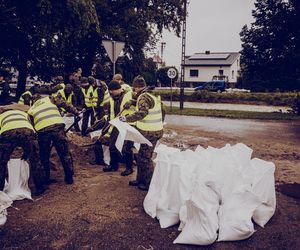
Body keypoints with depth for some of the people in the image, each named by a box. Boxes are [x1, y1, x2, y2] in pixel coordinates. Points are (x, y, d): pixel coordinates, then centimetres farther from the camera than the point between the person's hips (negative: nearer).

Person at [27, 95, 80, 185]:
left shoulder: (30, 110, 28)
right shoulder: (49, 99, 24)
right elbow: (64, 104, 10)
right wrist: (76, 113, 10)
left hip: (42, 131, 1)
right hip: (57, 127, -1)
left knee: (44, 157, 20)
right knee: (65, 154, 11)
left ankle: (46, 179, 28)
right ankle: (69, 178, 17)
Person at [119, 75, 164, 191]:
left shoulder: (144, 97, -15)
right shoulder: (153, 95, 15)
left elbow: (142, 113, -32)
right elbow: (162, 112, 21)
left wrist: (127, 118, -26)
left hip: (150, 133, -10)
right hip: (156, 129, 10)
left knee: (145, 158, 0)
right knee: (141, 156, 18)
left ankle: (150, 183, 11)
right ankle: (140, 179, 29)